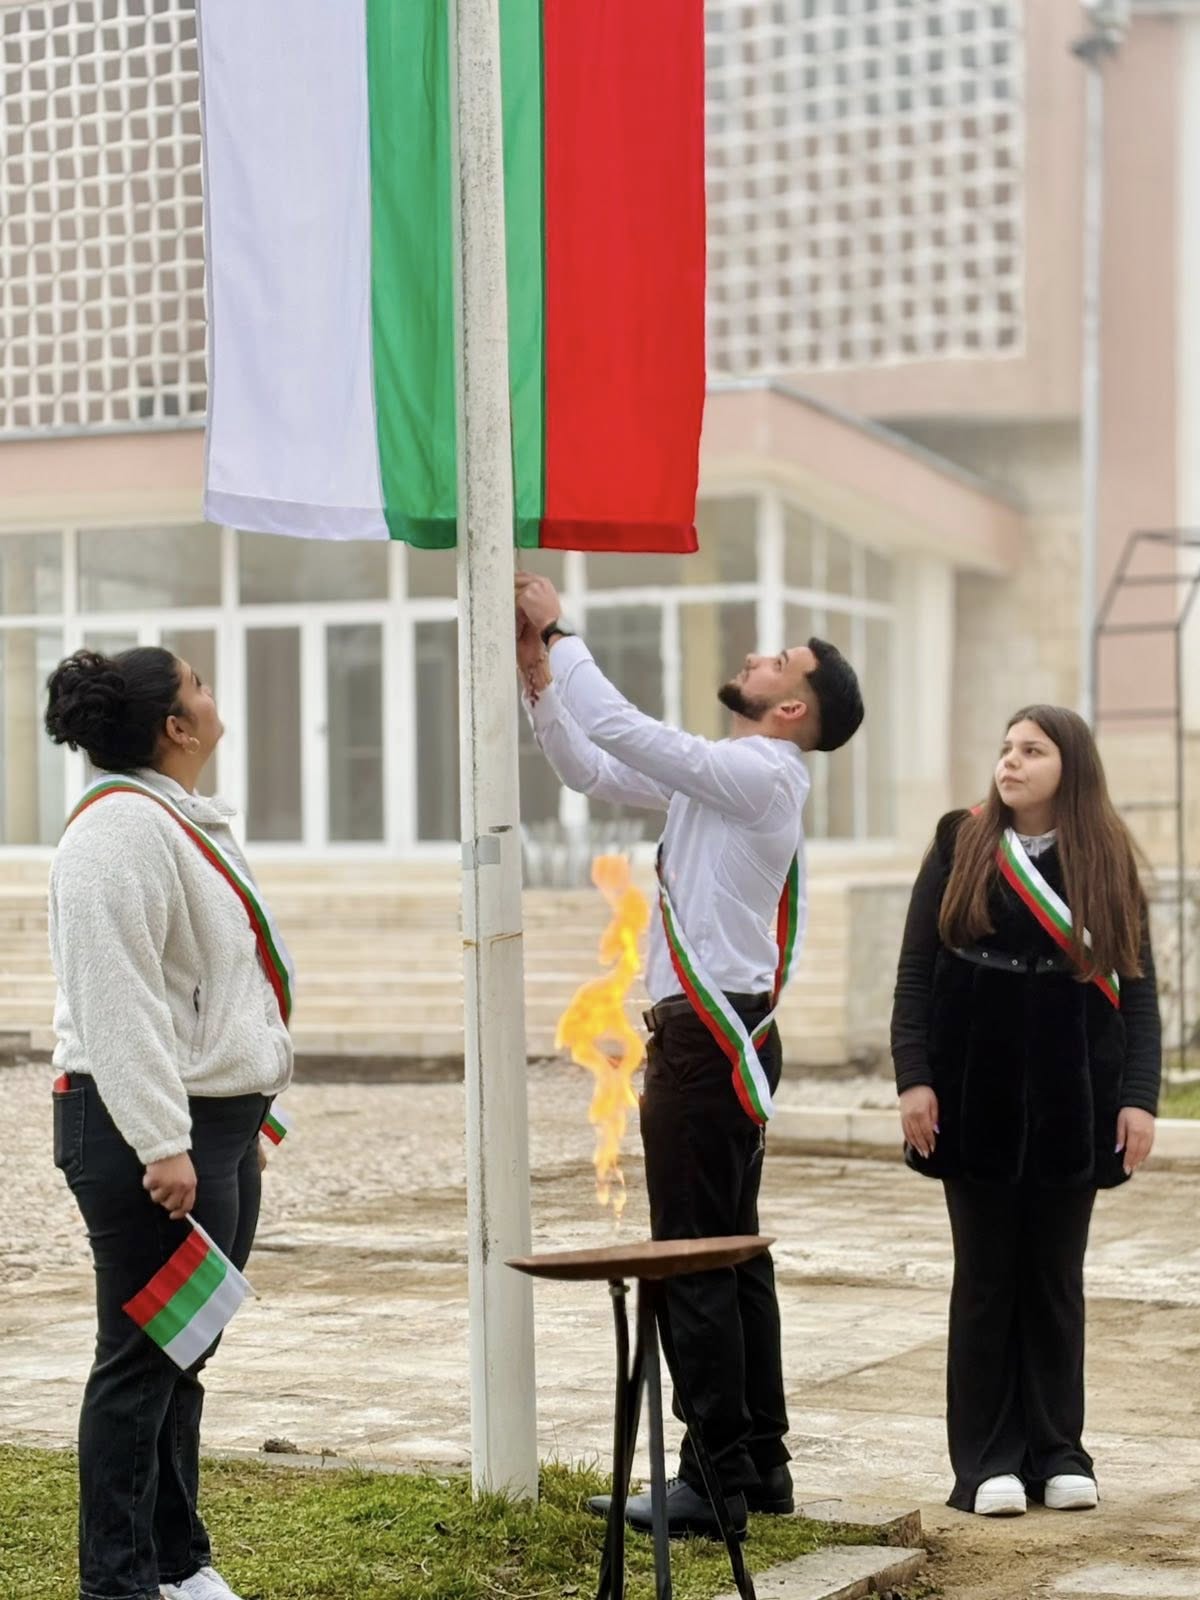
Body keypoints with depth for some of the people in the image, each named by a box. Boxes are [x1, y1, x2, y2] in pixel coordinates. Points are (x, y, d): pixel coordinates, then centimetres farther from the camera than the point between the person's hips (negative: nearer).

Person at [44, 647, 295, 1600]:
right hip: (150, 1129, -10)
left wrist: (241, 1118, 24)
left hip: (219, 1122, 10)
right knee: (144, 1357, -4)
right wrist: (162, 1143, -26)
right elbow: (116, 1002, -23)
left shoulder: (181, 822, 17)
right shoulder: (120, 831, -16)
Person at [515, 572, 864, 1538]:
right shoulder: (715, 778, 15)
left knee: (693, 1258, -8)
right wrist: (540, 674, 10)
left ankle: (717, 1481, -4)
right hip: (717, 1034, 10)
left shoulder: (760, 775, -13)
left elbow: (624, 732, -19)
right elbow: (593, 769, 19)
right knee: (732, 1251, 13)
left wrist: (561, 634, -10)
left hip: (712, 1039, -10)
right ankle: (758, 1462, 20)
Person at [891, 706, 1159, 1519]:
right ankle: (986, 1460, 7)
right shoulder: (961, 847, 2)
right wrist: (914, 1078, -9)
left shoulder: (1109, 861, 2)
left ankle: (1058, 1452, 14)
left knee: (1056, 1280, 7)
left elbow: (1137, 986, 2)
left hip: (1071, 1101, 0)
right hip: (976, 1097, 0)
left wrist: (1140, 1096, -6)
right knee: (985, 1280, 4)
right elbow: (917, 970, 0)